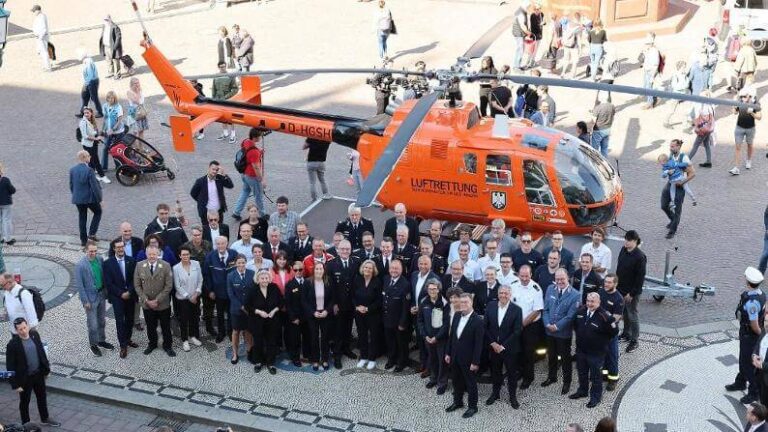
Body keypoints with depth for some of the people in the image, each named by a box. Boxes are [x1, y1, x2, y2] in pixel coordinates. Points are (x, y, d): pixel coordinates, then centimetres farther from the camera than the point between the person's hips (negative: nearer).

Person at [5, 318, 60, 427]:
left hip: (38, 374, 5)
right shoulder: (12, 344, -23)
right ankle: (26, 425, 34)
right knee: (24, 402, 15)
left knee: (42, 397, 22)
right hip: (24, 378, -5)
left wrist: (46, 368, 10)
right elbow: (10, 366, -17)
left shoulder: (35, 335, -9)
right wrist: (16, 384, -15)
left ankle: (45, 419, 43)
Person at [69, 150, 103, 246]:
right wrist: (99, 199, -9)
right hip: (90, 198, -5)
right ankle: (91, 233, 9)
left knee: (82, 218, 16)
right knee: (98, 212, 19)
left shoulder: (72, 170, -1)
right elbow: (94, 186, -18)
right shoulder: (89, 170, -20)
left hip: (78, 199, 5)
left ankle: (83, 240, 20)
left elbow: (71, 185, 8)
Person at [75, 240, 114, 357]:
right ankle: (93, 345, 25)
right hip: (90, 298, -5)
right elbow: (79, 285, -15)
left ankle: (101, 340, 39)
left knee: (102, 321, 20)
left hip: (101, 295, 5)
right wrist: (85, 301, -14)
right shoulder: (80, 265, -20)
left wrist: (106, 292, 4)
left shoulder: (100, 259, -4)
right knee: (93, 324, 6)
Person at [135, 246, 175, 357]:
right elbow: (137, 285, -2)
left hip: (163, 304, -1)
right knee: (150, 326, 16)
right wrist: (146, 300, -10)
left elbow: (168, 286, -11)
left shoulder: (166, 266, -11)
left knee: (166, 327, 11)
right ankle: (152, 344, 37)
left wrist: (157, 300, -15)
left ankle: (167, 346, 28)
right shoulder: (139, 266, -5)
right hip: (147, 304, 2)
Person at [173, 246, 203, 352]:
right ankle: (184, 340, 20)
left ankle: (193, 336, 33)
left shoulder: (196, 264, -7)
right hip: (183, 298, -3)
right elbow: (177, 286, -10)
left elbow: (200, 280, -1)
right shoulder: (176, 268, -13)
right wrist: (188, 297, -11)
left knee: (195, 318, 14)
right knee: (183, 319, 6)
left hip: (195, 297, 3)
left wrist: (196, 293, -10)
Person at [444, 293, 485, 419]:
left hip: (468, 359, -6)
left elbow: (479, 344, -17)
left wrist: (475, 362, -17)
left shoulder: (478, 321, -19)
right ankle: (457, 402, 38)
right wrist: (448, 353, 9)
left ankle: (472, 406, 25)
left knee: (471, 383, 10)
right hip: (455, 357, 6)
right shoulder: (456, 316, 2)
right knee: (456, 381, 19)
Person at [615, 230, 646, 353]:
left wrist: (632, 293, -16)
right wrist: (617, 285, 12)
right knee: (625, 313, 20)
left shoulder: (640, 257, -21)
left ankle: (634, 341, 15)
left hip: (632, 292, -7)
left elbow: (640, 277, -18)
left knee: (632, 315, 3)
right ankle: (626, 334, 38)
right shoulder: (623, 250, 0)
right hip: (621, 289, 7)